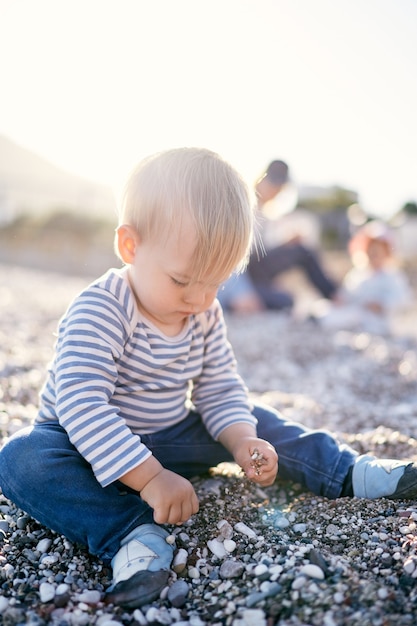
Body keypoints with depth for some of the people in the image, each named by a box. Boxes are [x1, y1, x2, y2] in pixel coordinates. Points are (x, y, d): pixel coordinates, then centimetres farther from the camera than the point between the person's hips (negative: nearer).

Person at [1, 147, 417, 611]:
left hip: (169, 438, 5)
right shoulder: (98, 313, -26)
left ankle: (350, 473, 8)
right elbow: (83, 407, -34)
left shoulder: (206, 316, -5)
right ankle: (134, 534, -40)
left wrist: (241, 439, -21)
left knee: (252, 420, -1)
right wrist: (147, 477, -38)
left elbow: (219, 389, -1)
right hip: (91, 448, -5)